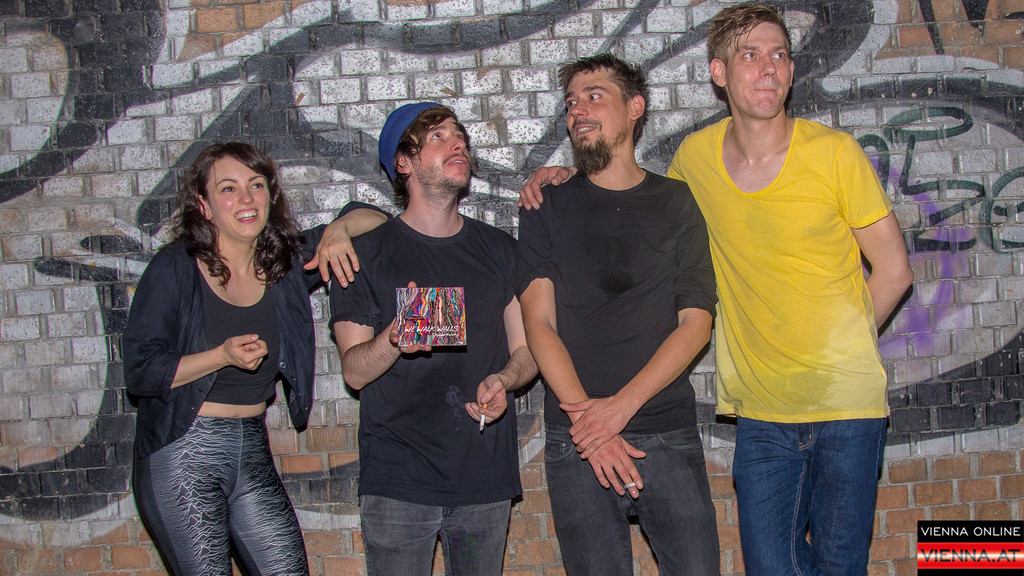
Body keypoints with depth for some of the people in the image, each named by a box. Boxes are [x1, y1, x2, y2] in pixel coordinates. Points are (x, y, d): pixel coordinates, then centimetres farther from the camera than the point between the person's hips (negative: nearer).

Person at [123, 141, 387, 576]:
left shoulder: (288, 262, 5)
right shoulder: (176, 268, -8)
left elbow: (373, 217, 12)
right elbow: (139, 371, -11)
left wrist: (338, 229, -9)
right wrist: (223, 356, -22)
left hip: (253, 451, 4)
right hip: (182, 457, -4)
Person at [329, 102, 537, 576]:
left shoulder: (499, 249, 12)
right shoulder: (368, 253, 2)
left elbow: (526, 348, 13)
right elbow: (354, 371, -2)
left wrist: (504, 381, -9)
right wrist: (393, 340, -24)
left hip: (486, 476, 3)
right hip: (397, 479, -2)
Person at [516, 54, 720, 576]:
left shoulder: (675, 204, 9)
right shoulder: (546, 209, 9)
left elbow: (696, 323, 1)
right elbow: (539, 323, -1)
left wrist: (621, 405, -13)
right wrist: (587, 419, -14)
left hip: (669, 436, 0)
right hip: (576, 443, 0)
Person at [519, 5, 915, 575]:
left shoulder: (834, 152, -7)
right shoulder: (695, 156, 0)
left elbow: (894, 270, 1)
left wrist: (833, 354, -1)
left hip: (848, 403, -2)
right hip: (762, 410, 2)